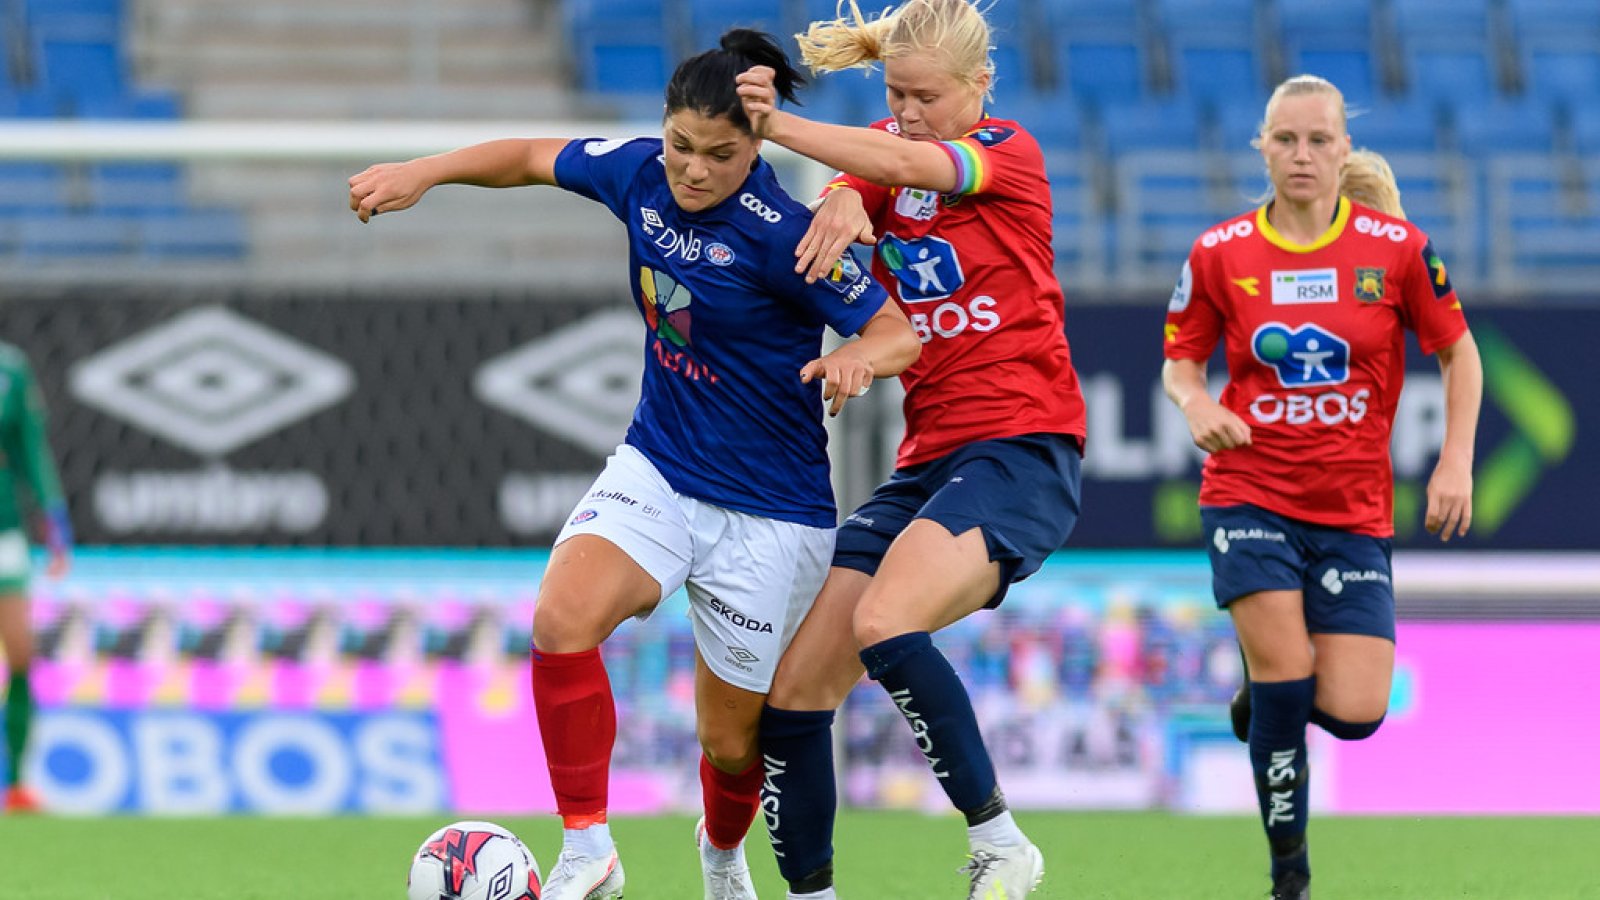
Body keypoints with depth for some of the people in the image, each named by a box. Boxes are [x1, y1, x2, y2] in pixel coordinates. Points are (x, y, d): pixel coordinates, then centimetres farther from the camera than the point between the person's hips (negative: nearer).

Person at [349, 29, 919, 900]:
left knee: (731, 739, 8)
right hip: (656, 466, 4)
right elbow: (537, 158, 14)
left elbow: (900, 332, -19)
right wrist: (424, 172, 3)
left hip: (768, 514, -4)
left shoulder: (778, 233, -22)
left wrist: (859, 358, -41)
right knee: (563, 616, -25)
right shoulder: (641, 174, -5)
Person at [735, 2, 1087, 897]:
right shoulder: (883, 145, 12)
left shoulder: (1008, 153, -4)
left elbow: (898, 164, -22)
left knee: (884, 623, -31)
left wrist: (773, 123, -28)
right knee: (794, 690, -1)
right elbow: (859, 182, -9)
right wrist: (841, 208, -32)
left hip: (1022, 451, -7)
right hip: (927, 460, 7)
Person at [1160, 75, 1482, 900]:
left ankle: (1271, 688, 30)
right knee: (1284, 672, -18)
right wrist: (1196, 403, -14)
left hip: (1355, 509, 1)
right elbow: (1180, 360, 10)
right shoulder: (1219, 253, -2)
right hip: (1250, 492, -1)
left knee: (1353, 714, -8)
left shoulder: (1396, 247, -3)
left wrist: (1455, 462, -3)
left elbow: (1458, 351, 8)